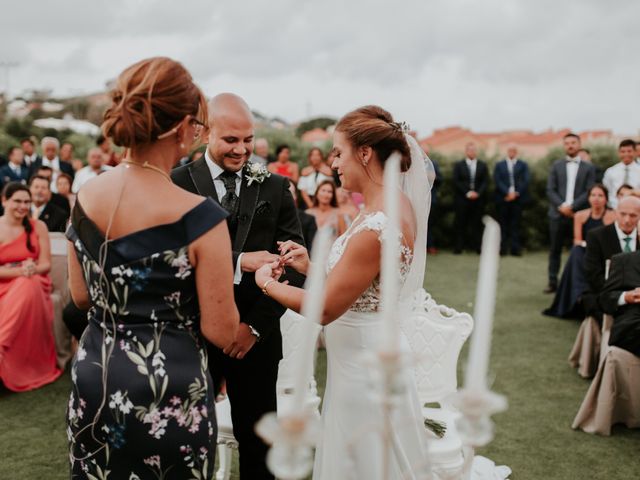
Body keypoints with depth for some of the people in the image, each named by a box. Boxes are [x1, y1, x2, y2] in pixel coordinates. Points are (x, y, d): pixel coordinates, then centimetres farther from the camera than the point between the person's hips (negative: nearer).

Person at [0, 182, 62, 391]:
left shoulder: (38, 227, 6)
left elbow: (46, 264, 2)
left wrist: (32, 270, -21)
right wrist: (19, 271, -22)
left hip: (33, 284, 1)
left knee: (28, 286, -36)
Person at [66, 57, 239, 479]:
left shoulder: (86, 199, -3)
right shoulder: (199, 216, -21)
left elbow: (81, 297, 10)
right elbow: (220, 331, -15)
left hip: (94, 386, 5)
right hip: (169, 394, -5)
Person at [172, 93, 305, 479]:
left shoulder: (276, 188, 2)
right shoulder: (177, 184, -5)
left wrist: (256, 325, -9)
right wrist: (239, 261, -27)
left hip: (257, 336, 2)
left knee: (257, 440, 15)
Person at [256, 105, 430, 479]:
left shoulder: (376, 226, -27)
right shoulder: (395, 204, 3)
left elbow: (326, 308, -22)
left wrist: (268, 283, -8)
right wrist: (311, 266, 4)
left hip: (364, 364, -9)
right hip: (367, 354, 9)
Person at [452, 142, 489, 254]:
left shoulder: (483, 165, 13)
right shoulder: (458, 165, 8)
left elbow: (485, 182, 6)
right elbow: (456, 182, -1)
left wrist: (478, 193, -9)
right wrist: (467, 193, -10)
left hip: (478, 199, 1)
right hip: (462, 199, -1)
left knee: (476, 223, -1)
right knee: (461, 223, -2)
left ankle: (477, 246, 1)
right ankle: (458, 247, 2)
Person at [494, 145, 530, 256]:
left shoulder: (523, 165, 10)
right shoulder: (499, 165, 12)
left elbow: (526, 180, 1)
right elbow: (497, 180, 1)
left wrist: (516, 193, -9)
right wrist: (507, 193, -11)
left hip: (518, 198, 0)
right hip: (503, 198, 1)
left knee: (515, 224, -1)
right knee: (503, 224, 0)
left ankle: (515, 248, -1)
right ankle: (503, 248, 1)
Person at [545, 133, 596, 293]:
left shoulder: (588, 168, 7)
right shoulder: (556, 165, 10)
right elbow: (550, 190, 4)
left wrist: (572, 207, -13)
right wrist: (561, 206, -11)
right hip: (558, 213, 1)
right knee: (555, 250, 4)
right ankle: (552, 282, 9)